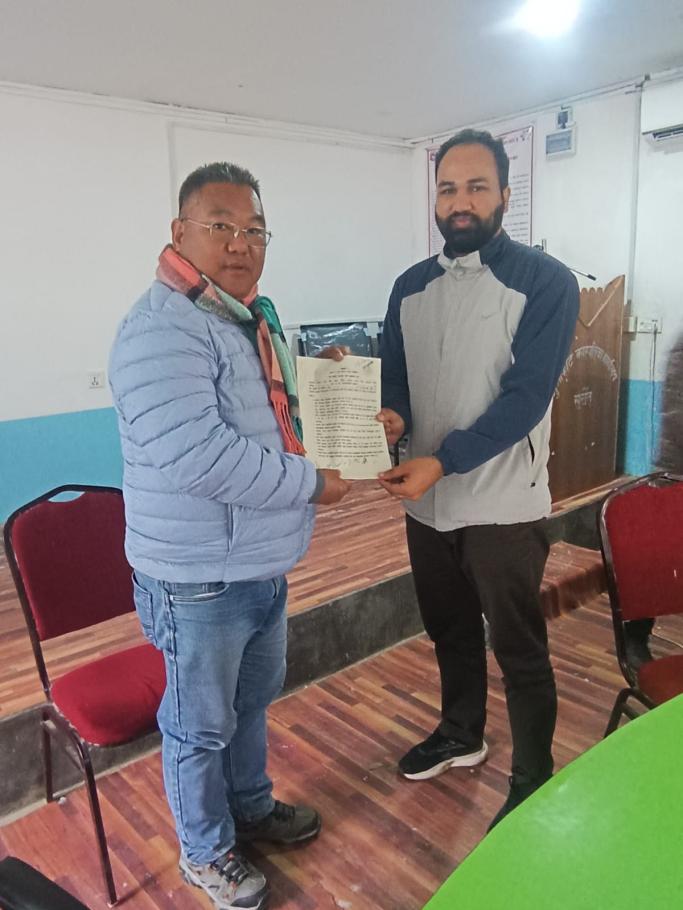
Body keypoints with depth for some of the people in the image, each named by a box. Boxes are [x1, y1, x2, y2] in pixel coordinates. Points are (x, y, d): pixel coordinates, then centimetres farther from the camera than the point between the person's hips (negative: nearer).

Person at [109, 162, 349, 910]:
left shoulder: (254, 315, 9)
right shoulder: (161, 329, -23)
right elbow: (195, 453, -34)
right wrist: (312, 482, -24)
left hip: (264, 565, 9)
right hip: (199, 578, -9)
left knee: (253, 701, 27)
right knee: (202, 724, 14)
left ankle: (251, 806, 52)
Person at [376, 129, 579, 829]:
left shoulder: (545, 283, -9)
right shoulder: (412, 286, 7)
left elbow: (524, 397, -18)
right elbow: (394, 377, 9)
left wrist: (441, 462, -25)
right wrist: (391, 417, -15)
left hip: (502, 503, -5)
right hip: (427, 500, 6)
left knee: (518, 649, 8)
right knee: (449, 631, 22)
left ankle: (533, 784, 30)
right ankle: (461, 734, 46)